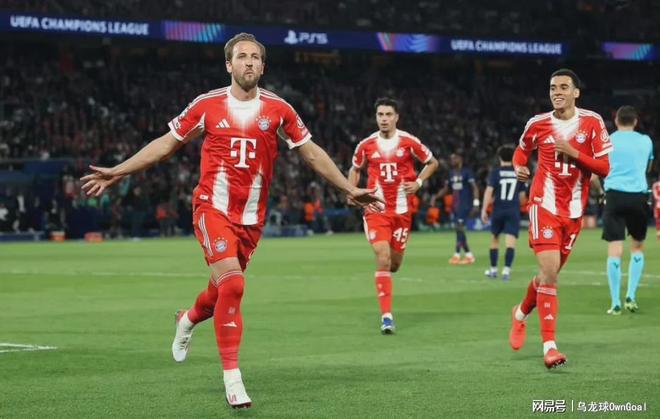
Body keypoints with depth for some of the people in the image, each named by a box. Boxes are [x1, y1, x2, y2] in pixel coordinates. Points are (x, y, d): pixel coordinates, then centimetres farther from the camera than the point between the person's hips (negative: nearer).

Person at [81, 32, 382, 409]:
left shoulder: (278, 109, 1)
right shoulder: (207, 105, -1)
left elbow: (312, 153, 11)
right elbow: (166, 144, 7)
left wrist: (350, 189, 7)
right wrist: (117, 172, 5)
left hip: (251, 216, 3)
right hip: (213, 207, -3)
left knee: (225, 289, 10)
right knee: (232, 284, -20)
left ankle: (189, 320, 48)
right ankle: (232, 377, -12)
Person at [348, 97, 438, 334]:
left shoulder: (409, 142, -3)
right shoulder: (366, 145, 0)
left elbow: (432, 163, 10)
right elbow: (355, 169, 18)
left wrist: (418, 183, -4)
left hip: (402, 210, 1)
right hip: (376, 209, -1)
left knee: (394, 263, 8)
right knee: (383, 259, -15)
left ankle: (384, 276, 48)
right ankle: (386, 316, -14)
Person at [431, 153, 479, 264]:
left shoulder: (467, 172, -6)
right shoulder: (451, 173, 14)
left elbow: (474, 188, -8)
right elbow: (445, 189, 18)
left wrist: (476, 202, -17)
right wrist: (435, 196, 2)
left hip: (465, 204, -7)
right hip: (455, 204, 7)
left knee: (459, 227, -15)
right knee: (458, 229, 5)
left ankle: (457, 254, -15)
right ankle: (469, 255, 13)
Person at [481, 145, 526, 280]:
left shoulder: (495, 173, -1)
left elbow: (489, 191, -11)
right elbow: (521, 194, 11)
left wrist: (484, 210, -10)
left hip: (498, 210, 0)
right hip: (513, 211, 0)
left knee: (495, 238, 17)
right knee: (510, 241, -7)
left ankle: (493, 269, 24)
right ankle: (506, 269, -22)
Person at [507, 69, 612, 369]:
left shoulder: (592, 123, -2)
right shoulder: (538, 124, 0)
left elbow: (604, 168, -4)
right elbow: (521, 150, 19)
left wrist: (574, 153, -18)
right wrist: (519, 167, -2)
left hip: (573, 211, 2)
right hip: (544, 206, -2)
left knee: (549, 274, 13)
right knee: (550, 273, -16)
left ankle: (521, 313, 43)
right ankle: (549, 346, -15)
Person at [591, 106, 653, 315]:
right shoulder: (646, 141, 11)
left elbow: (594, 176, 7)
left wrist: (601, 190, 26)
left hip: (615, 194, -1)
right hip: (639, 195, 1)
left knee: (614, 249, -2)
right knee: (637, 246, 18)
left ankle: (615, 303, -6)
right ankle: (631, 296, 7)